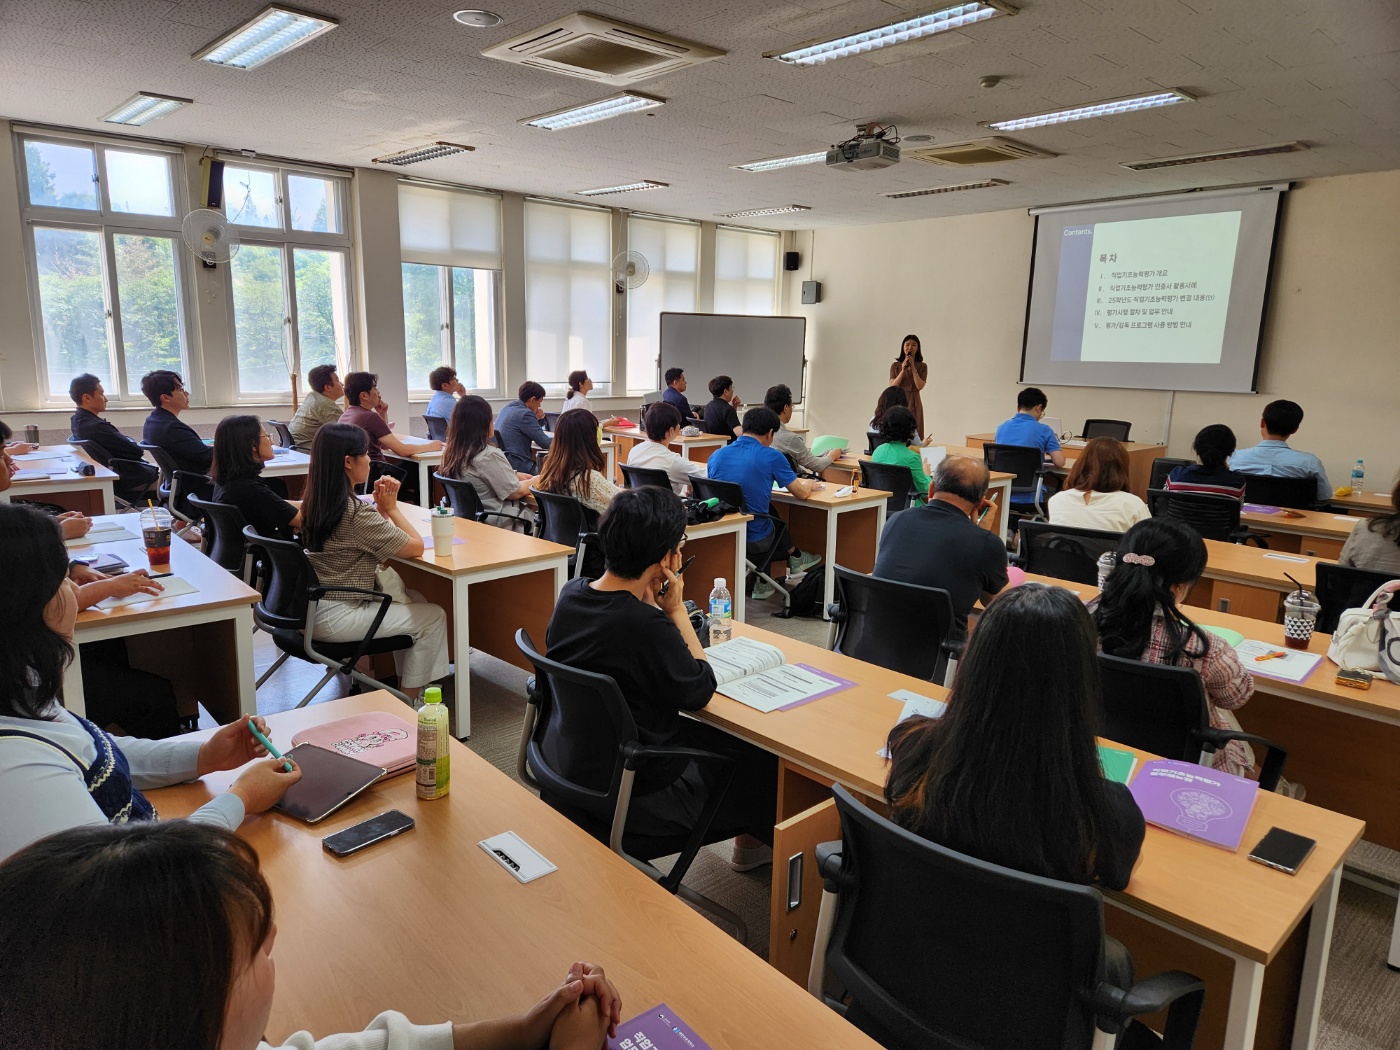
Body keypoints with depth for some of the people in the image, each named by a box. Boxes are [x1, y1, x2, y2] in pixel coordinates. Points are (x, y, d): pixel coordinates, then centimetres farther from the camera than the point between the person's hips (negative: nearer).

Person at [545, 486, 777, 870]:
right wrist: (677, 609, -13)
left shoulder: (571, 594, -8)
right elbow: (700, 691, -16)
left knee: (715, 735, 25)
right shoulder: (646, 626, -33)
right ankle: (761, 837, 42)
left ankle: (751, 838, 43)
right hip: (632, 792, -8)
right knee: (765, 758, 12)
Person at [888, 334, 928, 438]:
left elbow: (920, 386, -7)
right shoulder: (895, 366, 6)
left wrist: (913, 369, -13)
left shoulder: (922, 366, 6)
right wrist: (903, 370, -12)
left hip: (914, 403, 0)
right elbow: (892, 386, -4)